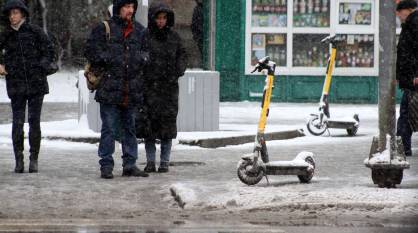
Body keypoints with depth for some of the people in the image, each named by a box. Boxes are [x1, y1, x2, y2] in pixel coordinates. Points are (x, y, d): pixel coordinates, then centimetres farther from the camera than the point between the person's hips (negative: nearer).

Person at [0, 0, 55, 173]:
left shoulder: (35, 31, 0)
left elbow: (49, 51, 4)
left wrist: (41, 69, -6)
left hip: (36, 83, -1)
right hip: (15, 85, 1)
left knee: (34, 121, -1)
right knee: (17, 122, -3)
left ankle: (34, 159, 7)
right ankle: (19, 160, 2)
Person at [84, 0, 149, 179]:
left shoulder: (139, 31, 12)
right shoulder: (103, 29, -2)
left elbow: (145, 52, 23)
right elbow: (91, 52, -4)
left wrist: (142, 58, 1)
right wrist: (110, 60, -13)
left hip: (132, 90, 5)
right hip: (110, 90, -5)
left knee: (130, 129, 11)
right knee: (109, 129, -2)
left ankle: (130, 165, 17)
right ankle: (106, 166, 3)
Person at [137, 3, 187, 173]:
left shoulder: (173, 37, 9)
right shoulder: (144, 37, 1)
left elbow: (182, 56, 15)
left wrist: (177, 72, -2)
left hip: (169, 87, 1)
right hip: (149, 87, -1)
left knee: (167, 124, 0)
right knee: (148, 124, -2)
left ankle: (164, 162, 6)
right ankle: (150, 162, 5)